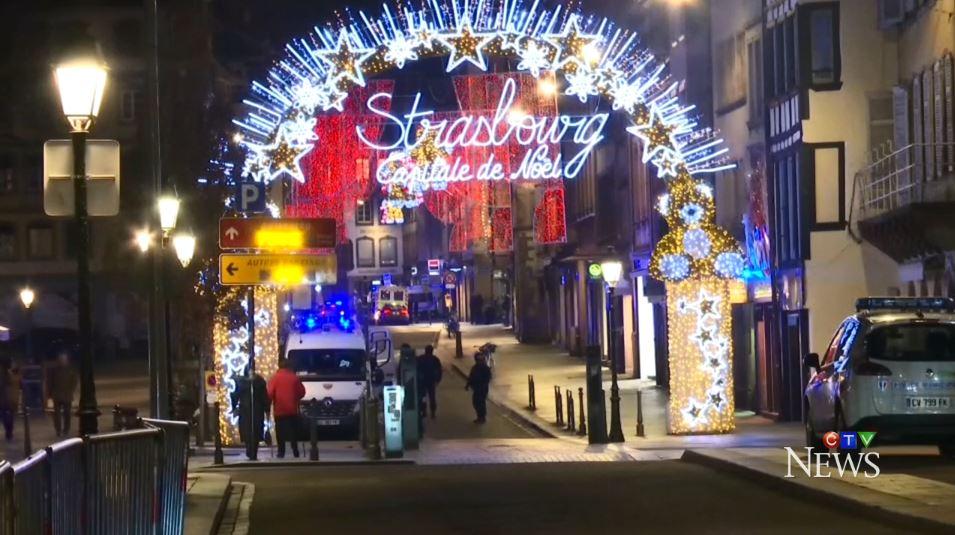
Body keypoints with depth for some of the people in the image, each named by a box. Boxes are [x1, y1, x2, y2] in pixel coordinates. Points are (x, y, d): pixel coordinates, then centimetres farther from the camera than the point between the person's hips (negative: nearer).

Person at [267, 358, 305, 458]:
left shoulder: (275, 378, -4)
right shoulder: (294, 378, 1)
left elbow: (270, 393, -8)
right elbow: (302, 392, 2)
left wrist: (270, 403, 9)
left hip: (279, 410, -2)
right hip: (292, 409, 2)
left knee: (280, 432, 3)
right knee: (293, 431, 7)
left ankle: (281, 452, -1)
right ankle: (295, 451, 4)